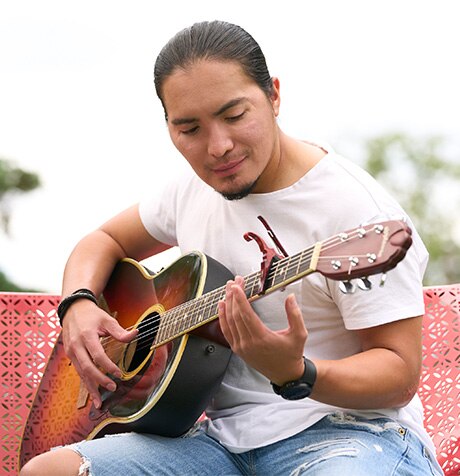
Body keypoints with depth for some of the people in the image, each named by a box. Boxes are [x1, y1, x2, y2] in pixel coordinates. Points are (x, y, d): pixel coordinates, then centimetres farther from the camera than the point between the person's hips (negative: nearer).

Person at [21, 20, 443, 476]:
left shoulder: (353, 208, -13)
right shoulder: (193, 188, 9)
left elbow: (401, 374, -14)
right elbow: (106, 240, 26)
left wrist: (296, 374, -33)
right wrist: (78, 305, 3)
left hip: (346, 428, -5)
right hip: (225, 434, 6)